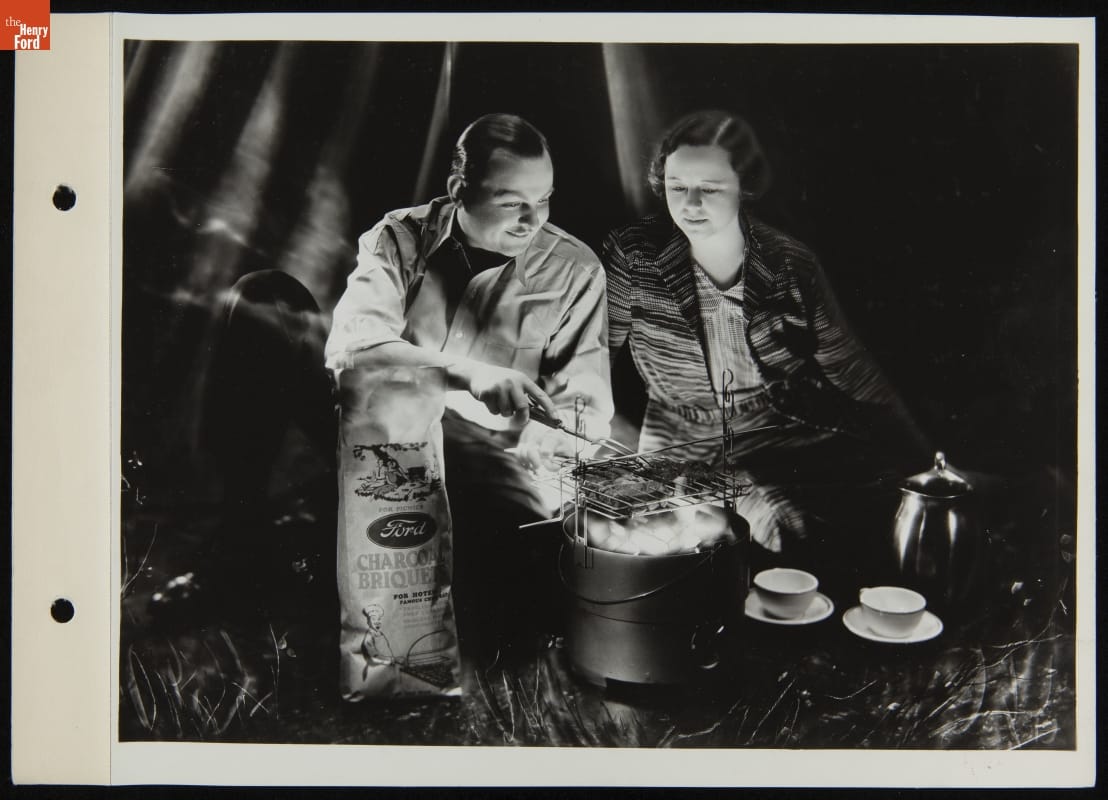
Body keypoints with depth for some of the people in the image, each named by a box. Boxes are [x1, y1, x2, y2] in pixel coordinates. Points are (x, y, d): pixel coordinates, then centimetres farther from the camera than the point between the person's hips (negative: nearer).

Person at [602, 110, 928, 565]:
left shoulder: (791, 265, 1)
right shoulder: (632, 256, -3)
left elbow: (846, 366, 9)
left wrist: (926, 464, 5)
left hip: (791, 456, 3)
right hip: (679, 467, -2)